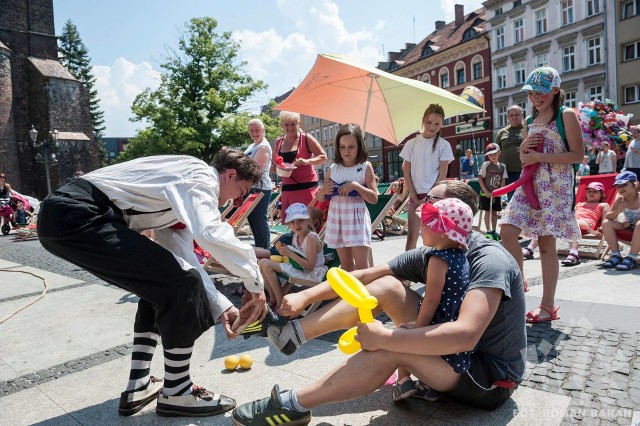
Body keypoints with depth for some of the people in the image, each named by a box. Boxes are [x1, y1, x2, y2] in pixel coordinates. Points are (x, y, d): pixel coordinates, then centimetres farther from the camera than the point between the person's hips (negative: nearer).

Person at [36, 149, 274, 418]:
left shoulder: (185, 190, 23)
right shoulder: (199, 176, -7)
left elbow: (183, 259, 19)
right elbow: (211, 234, -29)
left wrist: (221, 306, 14)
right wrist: (255, 284, -15)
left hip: (70, 216, 11)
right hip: (73, 216, -11)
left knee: (162, 285, 18)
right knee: (180, 284, -14)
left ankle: (138, 387, 21)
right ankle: (176, 393, 4)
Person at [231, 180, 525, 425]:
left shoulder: (488, 260, -25)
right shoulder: (430, 255, -1)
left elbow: (465, 335, -39)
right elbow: (363, 277, -1)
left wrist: (384, 337, -36)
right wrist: (306, 296, -10)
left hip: (493, 376, -7)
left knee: (389, 349, -32)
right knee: (384, 286, -7)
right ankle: (291, 334, -8)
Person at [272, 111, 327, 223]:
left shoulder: (306, 138, 1)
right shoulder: (278, 142, 13)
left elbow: (323, 157, 0)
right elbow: (273, 166, 19)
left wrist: (307, 161, -16)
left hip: (306, 186, -4)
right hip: (287, 188, 5)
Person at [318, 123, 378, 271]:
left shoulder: (365, 167, -3)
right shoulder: (333, 169, 6)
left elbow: (374, 198, -7)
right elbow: (320, 199, 13)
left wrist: (355, 185, -19)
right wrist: (324, 190, -9)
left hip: (356, 217, -4)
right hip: (336, 217, 4)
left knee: (361, 265, -6)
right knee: (345, 264, 13)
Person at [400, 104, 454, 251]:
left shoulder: (444, 145, -1)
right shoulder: (411, 144, 3)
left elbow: (442, 175, -4)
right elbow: (406, 173, 3)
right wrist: (415, 197, -3)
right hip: (415, 195, 2)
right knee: (411, 236, 3)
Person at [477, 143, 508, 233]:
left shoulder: (502, 166, 1)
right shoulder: (486, 165, -8)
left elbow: (503, 181, 2)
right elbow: (480, 178, -9)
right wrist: (486, 191, -14)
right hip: (486, 194, -3)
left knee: (494, 212, 10)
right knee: (487, 212, 2)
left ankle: (494, 230, 19)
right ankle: (488, 231, 8)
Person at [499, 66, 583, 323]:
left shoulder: (566, 116, -3)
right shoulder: (531, 121, 16)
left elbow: (578, 154, -10)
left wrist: (540, 156, -16)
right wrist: (524, 148, -1)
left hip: (555, 186, -6)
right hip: (529, 184, 6)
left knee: (546, 243, -3)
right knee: (507, 230, -11)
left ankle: (548, 305, 8)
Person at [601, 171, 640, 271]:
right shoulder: (620, 199, -4)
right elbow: (607, 217, -6)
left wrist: (631, 223, -22)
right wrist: (617, 211, -25)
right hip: (628, 227, 5)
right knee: (606, 223, -18)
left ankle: (632, 258, -34)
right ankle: (616, 255, -18)